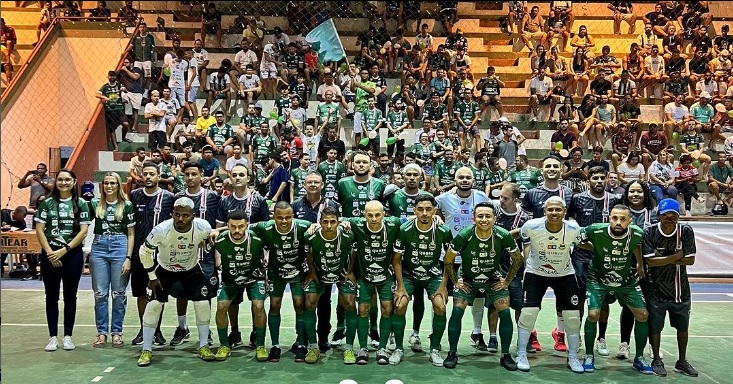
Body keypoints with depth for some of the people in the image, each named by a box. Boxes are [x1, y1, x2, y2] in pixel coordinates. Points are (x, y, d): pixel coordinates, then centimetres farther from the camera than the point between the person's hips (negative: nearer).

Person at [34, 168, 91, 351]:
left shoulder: (81, 204, 2)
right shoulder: (47, 203, 4)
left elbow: (83, 231, -5)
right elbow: (39, 230, -1)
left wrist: (64, 250, -12)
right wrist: (50, 253, -11)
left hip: (73, 254, -1)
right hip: (49, 255, 1)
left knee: (70, 296, 6)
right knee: (51, 296, 6)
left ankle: (68, 336, 15)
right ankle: (53, 337, 13)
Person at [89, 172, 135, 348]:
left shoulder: (126, 205, 2)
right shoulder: (95, 204, 8)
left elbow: (131, 234, 2)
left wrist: (128, 258, -5)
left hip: (120, 248, -2)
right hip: (99, 248, 2)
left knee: (118, 293, 3)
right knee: (100, 293, 4)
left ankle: (116, 332, 14)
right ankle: (102, 332, 14)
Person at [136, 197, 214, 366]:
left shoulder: (203, 228, -29)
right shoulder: (161, 230, -33)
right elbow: (144, 251, -15)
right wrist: (152, 277, -9)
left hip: (192, 269, 1)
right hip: (164, 269, -1)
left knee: (203, 303, -8)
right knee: (154, 304, -10)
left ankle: (203, 346, 10)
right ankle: (146, 350, 4)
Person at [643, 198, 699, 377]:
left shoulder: (686, 231, -10)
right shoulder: (650, 233, -14)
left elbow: (690, 260, -13)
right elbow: (650, 261, -21)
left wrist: (664, 259, -19)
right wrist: (676, 256, -18)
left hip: (681, 289, 2)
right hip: (656, 290, -2)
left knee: (683, 327, 16)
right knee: (655, 327, 7)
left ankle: (682, 362, 34)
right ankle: (657, 360, 27)